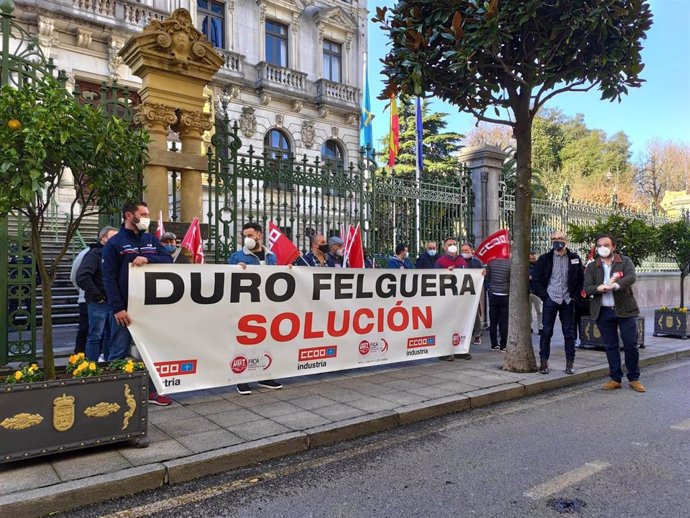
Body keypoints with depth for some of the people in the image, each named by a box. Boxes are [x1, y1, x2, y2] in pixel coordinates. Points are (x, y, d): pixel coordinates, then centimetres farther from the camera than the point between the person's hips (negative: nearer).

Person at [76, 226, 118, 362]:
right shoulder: (94, 253, -8)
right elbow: (82, 276, -20)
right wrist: (97, 296, -17)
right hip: (98, 303, -6)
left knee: (110, 335, 14)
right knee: (96, 336, 1)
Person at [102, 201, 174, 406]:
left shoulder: (152, 240, 12)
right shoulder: (115, 243, -4)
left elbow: (168, 260, 2)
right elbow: (109, 278, -10)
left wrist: (148, 258, -17)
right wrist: (117, 308, -18)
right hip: (125, 308, -5)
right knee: (119, 352, 4)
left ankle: (151, 390, 23)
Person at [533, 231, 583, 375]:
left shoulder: (574, 258, 6)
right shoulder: (544, 259, 2)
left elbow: (580, 280, 9)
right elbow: (537, 280, 2)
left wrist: (574, 296, 0)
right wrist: (544, 296, -6)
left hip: (568, 301, 1)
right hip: (550, 300, -1)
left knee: (569, 332, 6)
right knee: (546, 332, 1)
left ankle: (570, 363, 13)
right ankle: (543, 362, 8)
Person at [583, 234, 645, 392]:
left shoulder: (625, 261, 3)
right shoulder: (591, 267, 7)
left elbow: (631, 277, -16)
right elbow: (587, 289, -3)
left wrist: (615, 285, -33)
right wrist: (599, 288, -24)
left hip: (624, 309, -2)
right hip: (603, 312, 2)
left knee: (631, 345, 2)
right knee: (610, 346, 8)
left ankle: (634, 379, 17)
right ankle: (615, 379, 18)